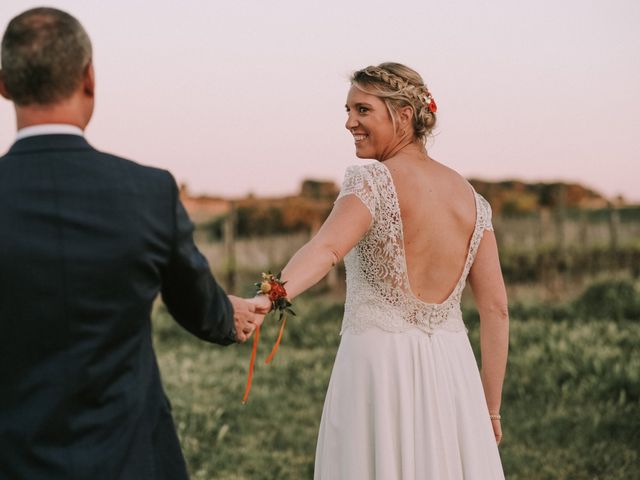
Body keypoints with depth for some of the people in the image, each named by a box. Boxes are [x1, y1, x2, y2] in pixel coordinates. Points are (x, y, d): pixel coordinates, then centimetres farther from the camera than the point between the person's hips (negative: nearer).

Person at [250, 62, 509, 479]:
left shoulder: (372, 182, -8)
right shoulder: (471, 197, 9)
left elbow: (326, 249, -29)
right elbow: (496, 309, 8)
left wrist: (266, 299, -45)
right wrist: (491, 409, 13)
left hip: (378, 363, -5)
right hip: (451, 370, 5)